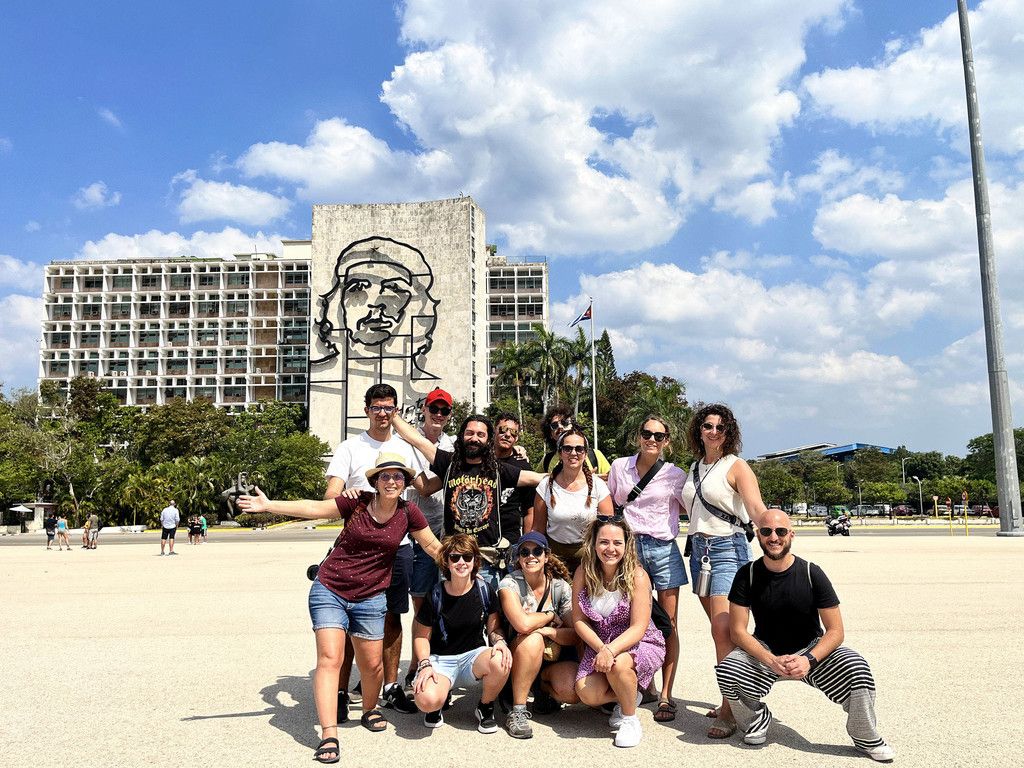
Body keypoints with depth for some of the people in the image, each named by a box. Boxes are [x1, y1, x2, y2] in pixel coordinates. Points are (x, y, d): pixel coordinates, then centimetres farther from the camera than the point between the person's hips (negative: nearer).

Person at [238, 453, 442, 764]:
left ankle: (370, 709, 38)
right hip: (329, 590, -2)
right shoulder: (357, 502, -11)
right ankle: (329, 736, -7)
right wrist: (269, 505, -20)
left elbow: (433, 546, 5)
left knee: (371, 663, 8)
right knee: (329, 658, -11)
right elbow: (314, 508, -13)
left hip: (370, 598, 2)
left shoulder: (408, 512, -6)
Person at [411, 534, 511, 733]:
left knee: (500, 662, -34)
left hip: (474, 655, 2)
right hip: (440, 659, -2)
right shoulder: (435, 595, -9)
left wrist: (500, 641, -17)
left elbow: (493, 628, 6)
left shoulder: (484, 590, -4)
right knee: (427, 700, -34)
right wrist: (425, 665, -14)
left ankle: (485, 708, -1)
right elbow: (421, 635, 1)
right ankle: (440, 699, 8)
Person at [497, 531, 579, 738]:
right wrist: (550, 616, -14)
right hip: (519, 656, -2)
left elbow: (574, 635, -9)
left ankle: (544, 687, 10)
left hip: (556, 658, 2)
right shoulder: (510, 584, -13)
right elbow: (523, 624, -30)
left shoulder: (561, 587, -5)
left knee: (573, 692, -27)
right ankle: (517, 711, -21)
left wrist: (546, 630, -24)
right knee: (533, 640, -35)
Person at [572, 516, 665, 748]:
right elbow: (579, 620, -5)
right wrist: (601, 648, -22)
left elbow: (638, 628, -19)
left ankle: (630, 718, -5)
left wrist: (611, 650, -34)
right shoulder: (583, 573, -7)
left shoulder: (637, 575, -17)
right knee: (587, 694, -20)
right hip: (598, 644, 3)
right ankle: (628, 696, 14)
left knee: (618, 664, -35)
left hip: (639, 645, -3)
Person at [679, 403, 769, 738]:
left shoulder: (736, 466, -4)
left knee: (722, 629, -15)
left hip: (727, 548, -6)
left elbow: (756, 508, -19)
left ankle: (726, 713, -11)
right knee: (719, 629, 10)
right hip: (698, 549, 6)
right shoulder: (695, 468, 15)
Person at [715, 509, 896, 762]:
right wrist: (771, 661, -28)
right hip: (765, 652, 1)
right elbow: (738, 630, -12)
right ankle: (757, 719, 5)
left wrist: (809, 660, -29)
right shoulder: (747, 575, -11)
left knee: (856, 668, -29)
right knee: (726, 671, -29)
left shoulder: (812, 574, -13)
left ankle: (866, 739, -2)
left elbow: (835, 631, -12)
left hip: (811, 649, 0)